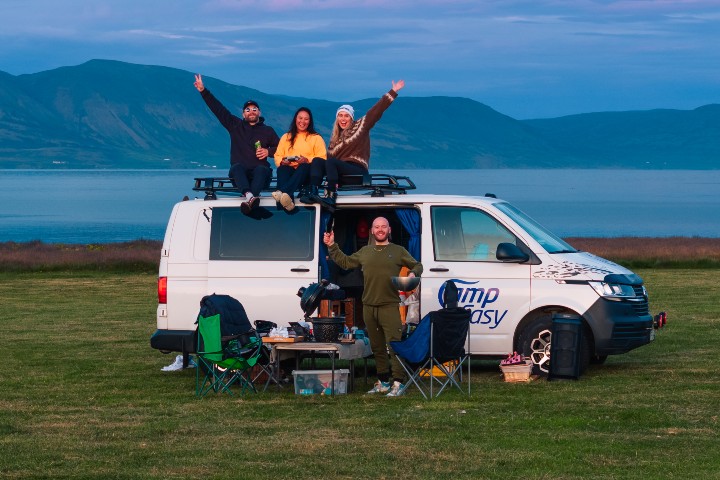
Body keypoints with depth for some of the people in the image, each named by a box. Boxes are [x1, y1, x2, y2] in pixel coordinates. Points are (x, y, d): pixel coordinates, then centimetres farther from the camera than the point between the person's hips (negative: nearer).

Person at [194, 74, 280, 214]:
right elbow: (217, 108, 15)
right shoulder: (235, 126, 19)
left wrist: (269, 151, -4)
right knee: (237, 167, -35)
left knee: (261, 169, -36)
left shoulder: (268, 131, 18)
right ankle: (249, 196, -64)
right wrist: (203, 91, 10)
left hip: (259, 173, 0)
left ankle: (249, 200, -64)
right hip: (239, 174, 0)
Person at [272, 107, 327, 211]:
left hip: (306, 172, -2)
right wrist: (282, 161, -6)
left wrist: (307, 160, -14)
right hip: (289, 170, 2)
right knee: (282, 168, -34)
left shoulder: (316, 138, 18)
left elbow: (322, 159, 5)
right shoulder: (286, 137, 25)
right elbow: (277, 156, 18)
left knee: (304, 167, -38)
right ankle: (289, 199, -61)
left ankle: (282, 191, -62)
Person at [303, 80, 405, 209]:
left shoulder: (360, 126, 9)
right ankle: (313, 193, -40)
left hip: (358, 170, -5)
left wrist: (393, 92, -5)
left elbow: (377, 110, 2)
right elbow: (330, 156, 12)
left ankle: (331, 197, -42)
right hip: (341, 172, 5)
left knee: (331, 162, -31)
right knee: (317, 161, -19)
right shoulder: (336, 137, 24)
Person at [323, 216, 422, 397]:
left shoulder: (398, 251, 6)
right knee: (377, 347, 10)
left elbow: (418, 265, 13)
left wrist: (413, 274, -9)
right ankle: (382, 383, 18)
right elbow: (345, 262, 24)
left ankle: (398, 383, -13)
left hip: (389, 306, -5)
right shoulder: (365, 252, 17)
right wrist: (332, 247, 18)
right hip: (368, 307, 5)